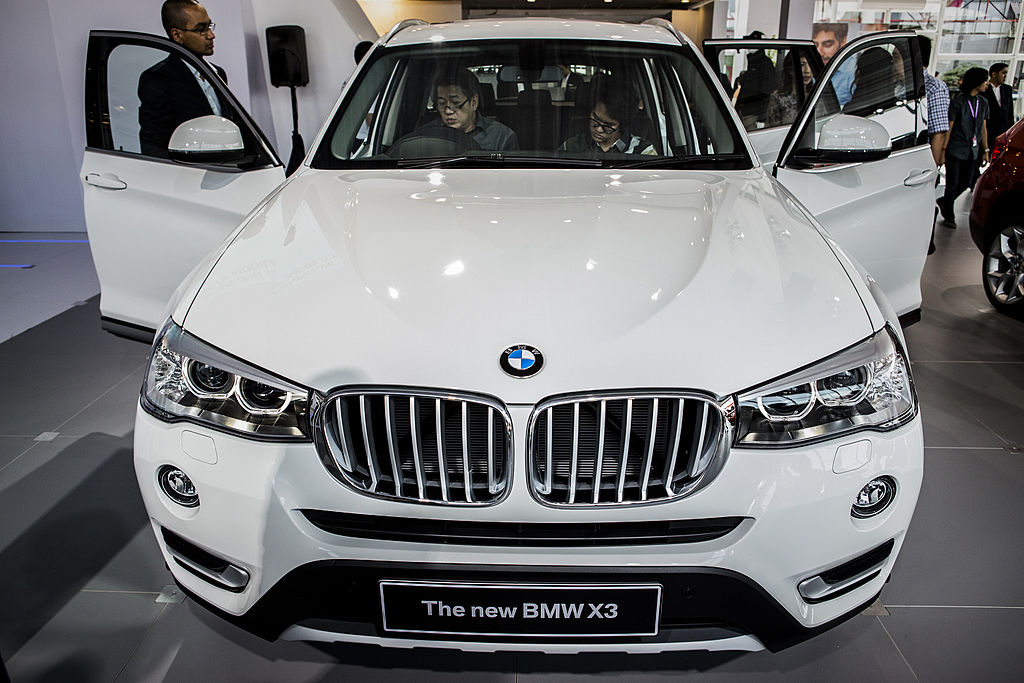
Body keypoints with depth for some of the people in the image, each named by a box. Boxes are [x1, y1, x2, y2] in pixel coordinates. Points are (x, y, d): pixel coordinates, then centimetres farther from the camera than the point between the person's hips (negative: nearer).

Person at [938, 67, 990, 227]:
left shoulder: (983, 103, 10)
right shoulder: (958, 102, -9)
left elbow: (983, 128, 15)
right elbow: (948, 128, -8)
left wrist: (985, 150, 12)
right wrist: (943, 150, -11)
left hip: (972, 151, 6)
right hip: (956, 150, -6)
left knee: (965, 183, 9)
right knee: (953, 183, 0)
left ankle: (944, 202, 33)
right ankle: (949, 215, 15)